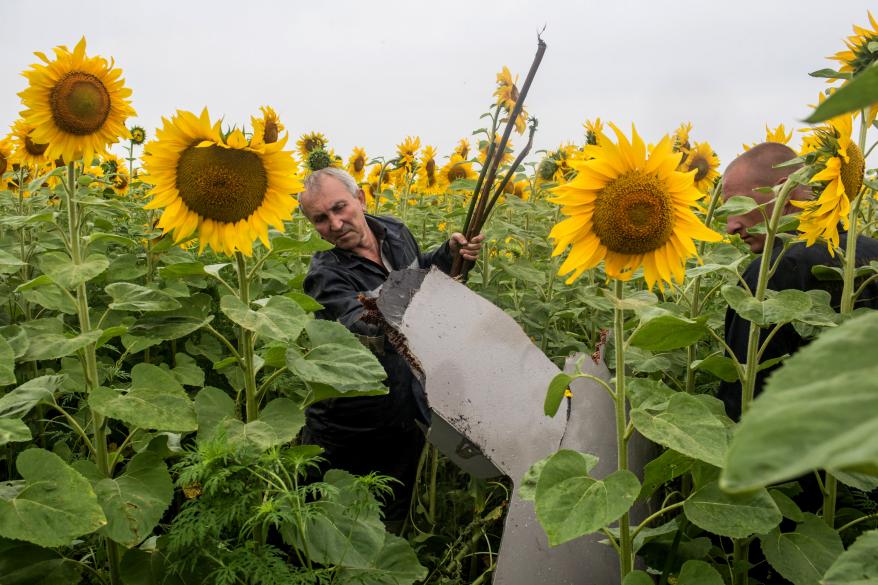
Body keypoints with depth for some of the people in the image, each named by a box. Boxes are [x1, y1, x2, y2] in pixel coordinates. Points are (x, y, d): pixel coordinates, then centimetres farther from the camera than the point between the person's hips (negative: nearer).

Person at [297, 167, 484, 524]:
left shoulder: (395, 232, -4)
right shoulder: (327, 275, -22)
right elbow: (360, 325, -42)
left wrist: (450, 253, 0)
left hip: (405, 421, 5)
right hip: (346, 433, -5)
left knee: (394, 521, 23)